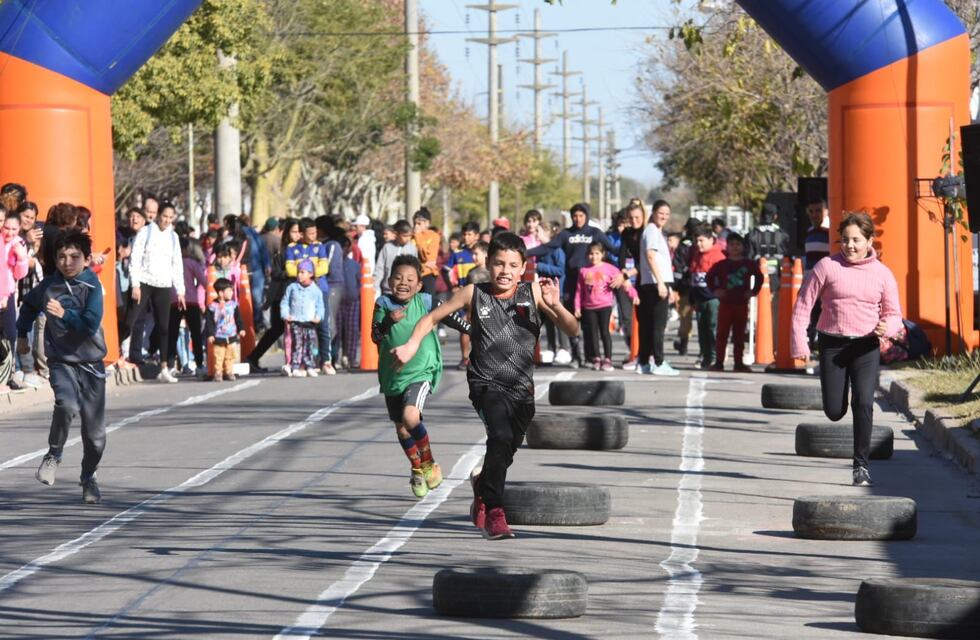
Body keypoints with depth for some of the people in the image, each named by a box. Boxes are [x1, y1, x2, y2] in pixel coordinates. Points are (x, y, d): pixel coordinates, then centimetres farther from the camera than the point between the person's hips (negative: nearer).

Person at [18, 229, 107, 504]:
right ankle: (54, 454, -5)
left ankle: (88, 477, 28)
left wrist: (64, 314, -30)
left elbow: (91, 323, -20)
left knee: (94, 429, 3)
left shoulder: (92, 286, -8)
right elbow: (29, 305, 23)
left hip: (91, 363, 0)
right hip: (61, 361, 0)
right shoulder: (49, 285, 0)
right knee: (67, 404, -29)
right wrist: (22, 334, 27)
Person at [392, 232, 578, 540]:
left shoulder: (533, 292, -1)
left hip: (522, 388, 3)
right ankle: (494, 513, -23)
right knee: (500, 436, -29)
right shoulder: (473, 294, -2)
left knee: (505, 452, 16)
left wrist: (555, 306, -21)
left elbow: (572, 330, -2)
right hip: (486, 384, -3)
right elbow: (432, 318, 10)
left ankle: (482, 484, 51)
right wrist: (411, 345, -6)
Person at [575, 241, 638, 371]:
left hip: (605, 306, -3)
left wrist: (633, 295, -16)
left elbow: (623, 282, -5)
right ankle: (596, 359, 16)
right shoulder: (584, 271, 6)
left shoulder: (610, 269, -2)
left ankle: (607, 359, -3)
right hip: (589, 307, 3)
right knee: (593, 333, 7)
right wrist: (577, 307, 3)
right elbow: (579, 290, 7)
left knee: (604, 331, -5)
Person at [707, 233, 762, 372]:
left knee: (739, 335, 6)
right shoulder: (722, 265, 2)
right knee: (722, 334, 0)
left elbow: (759, 277, 16)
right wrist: (715, 290, 1)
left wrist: (754, 291, 7)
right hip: (725, 304, -1)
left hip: (742, 304, 1)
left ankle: (739, 363, 11)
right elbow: (710, 276, 11)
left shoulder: (749, 264, 4)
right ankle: (719, 363, 2)